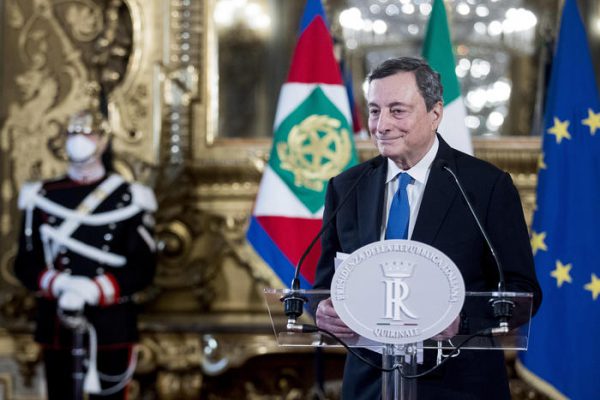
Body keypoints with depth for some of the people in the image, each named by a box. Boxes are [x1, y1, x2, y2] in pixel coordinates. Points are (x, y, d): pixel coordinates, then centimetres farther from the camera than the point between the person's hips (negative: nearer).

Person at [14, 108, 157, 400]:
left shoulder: (128, 198, 1)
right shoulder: (42, 198, 7)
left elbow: (143, 268, -5)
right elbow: (26, 264, 3)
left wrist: (93, 291, -21)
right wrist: (57, 284, -19)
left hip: (110, 325, -2)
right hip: (57, 323, 2)